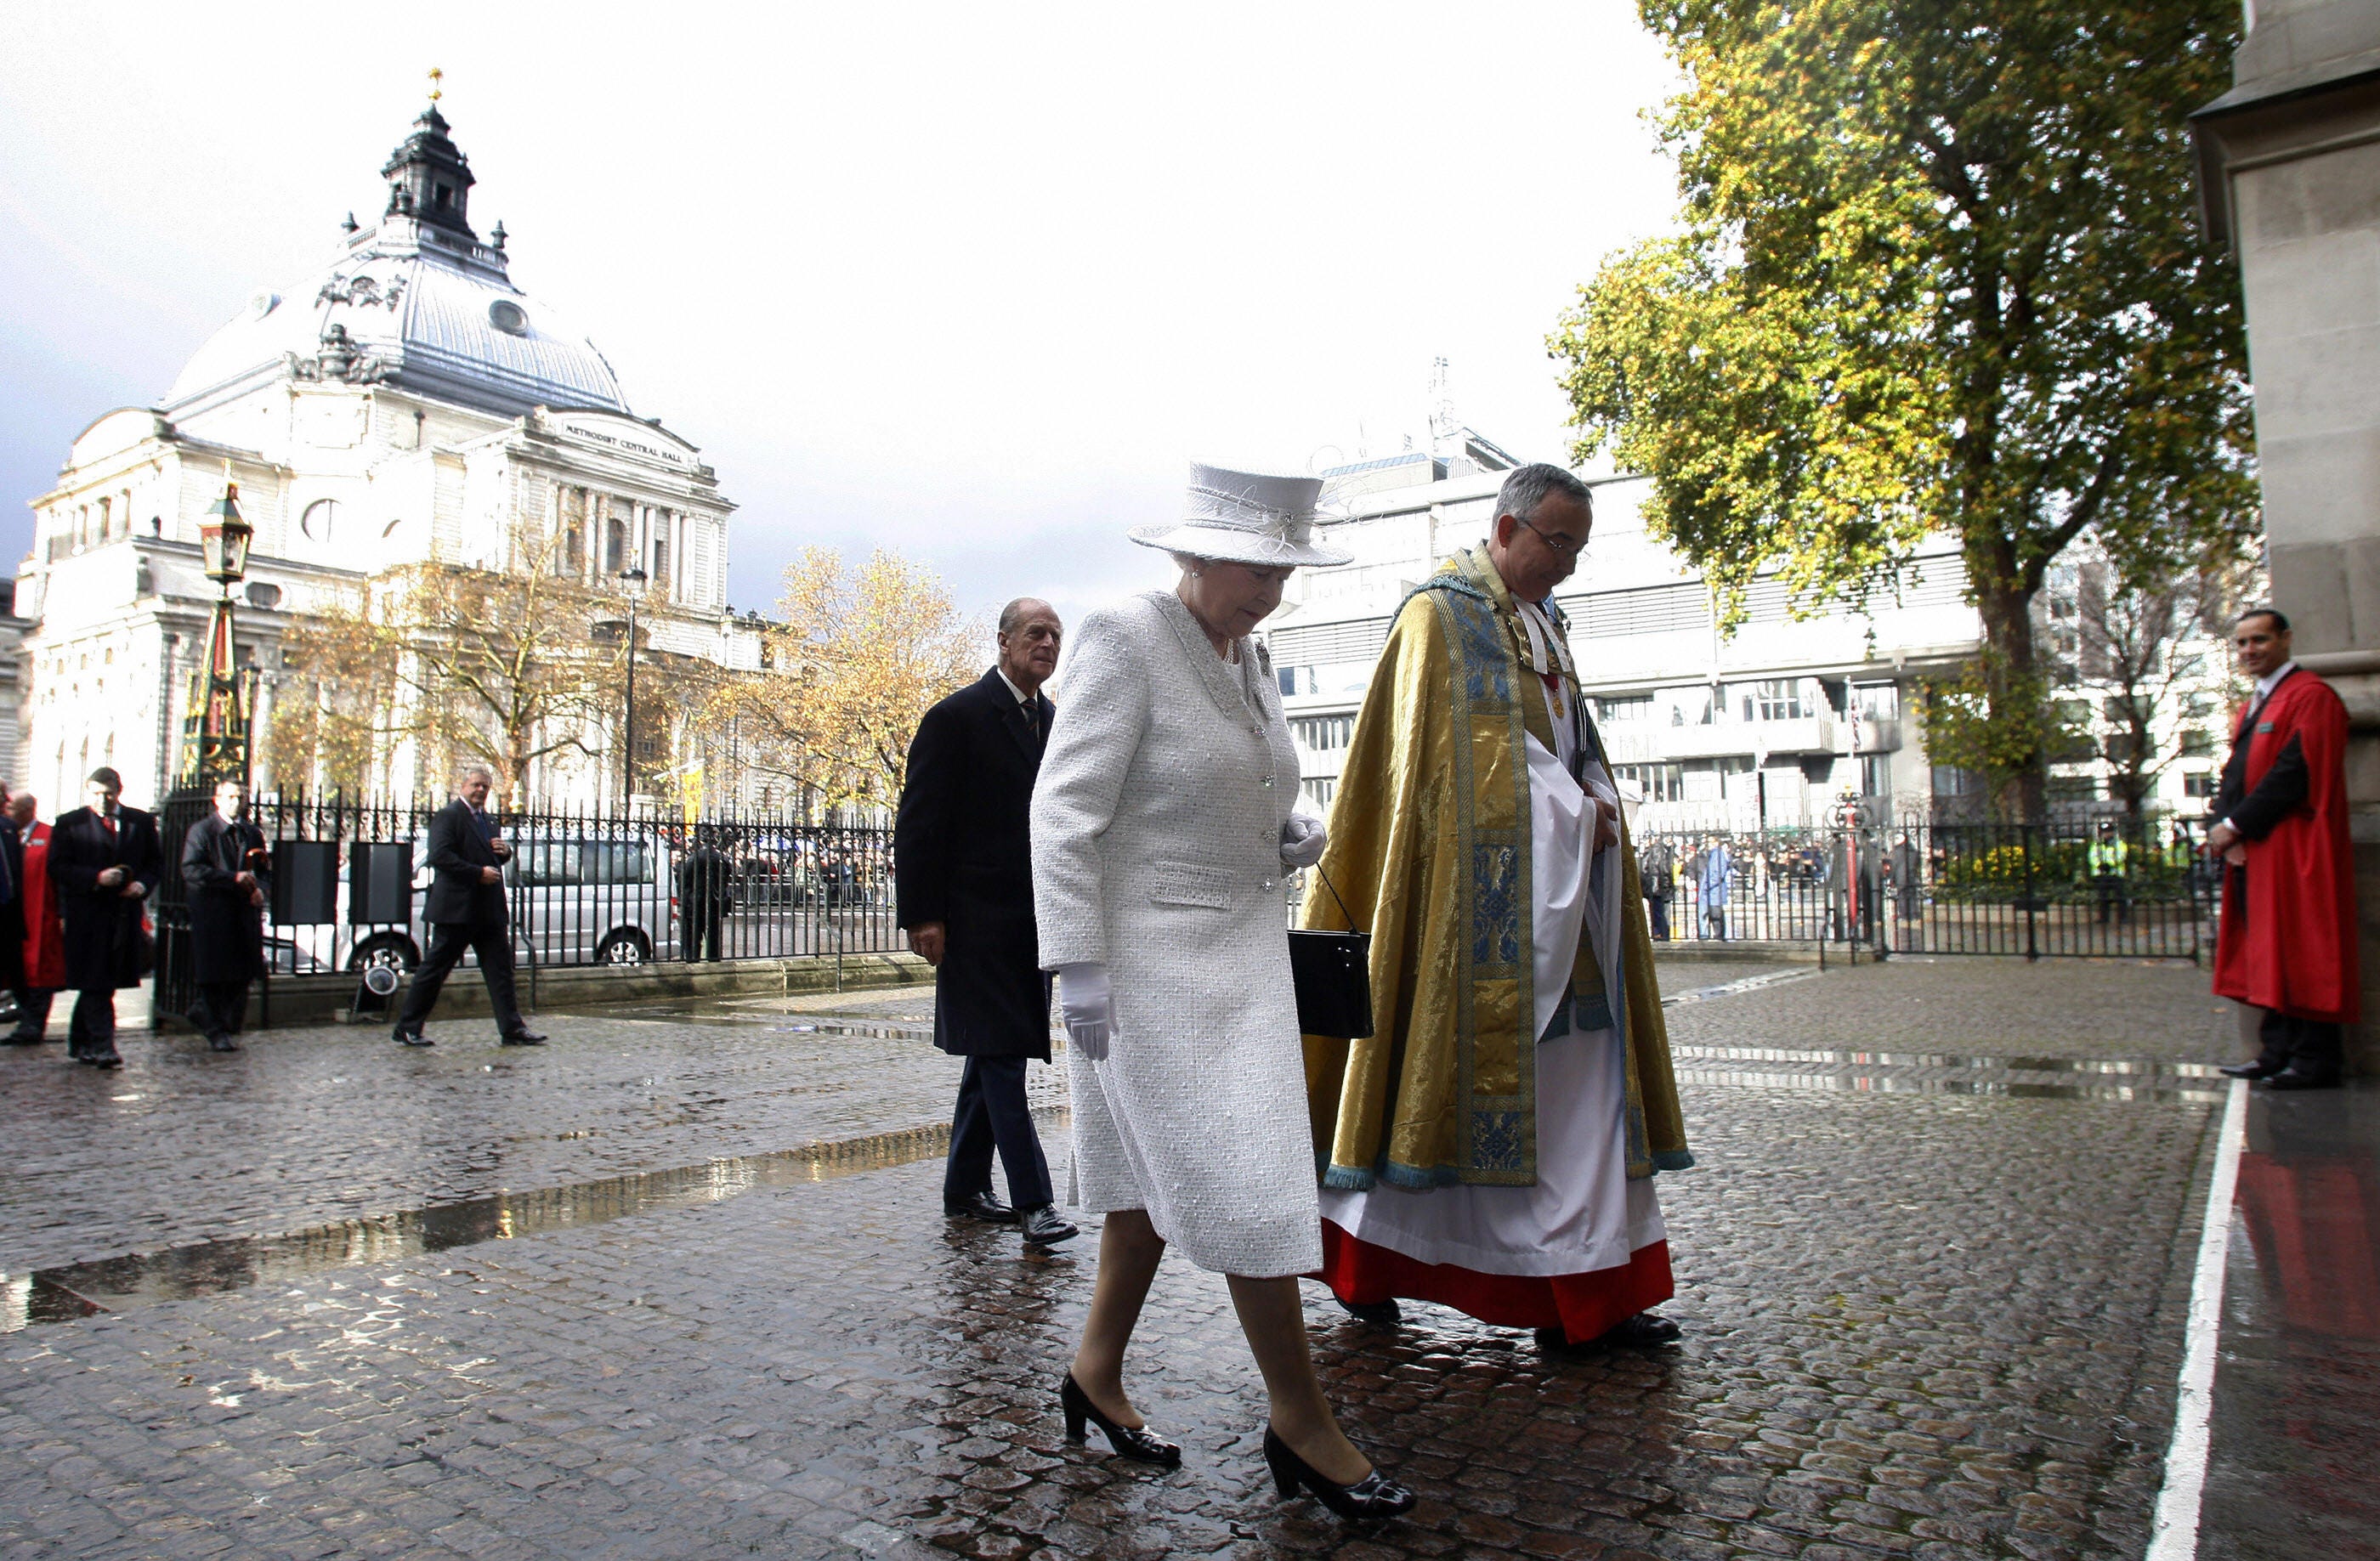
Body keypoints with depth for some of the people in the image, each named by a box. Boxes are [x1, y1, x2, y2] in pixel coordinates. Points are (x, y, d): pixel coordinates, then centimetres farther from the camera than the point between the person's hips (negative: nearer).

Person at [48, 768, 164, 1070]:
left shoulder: (141, 822, 11)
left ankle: (79, 1042, 24)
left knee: (97, 985, 11)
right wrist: (96, 878, -17)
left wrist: (143, 884, -6)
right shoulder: (68, 824, 3)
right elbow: (57, 868, -2)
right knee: (95, 984, -7)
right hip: (87, 914, -3)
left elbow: (156, 861, 14)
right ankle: (102, 1046, -6)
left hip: (125, 913, 3)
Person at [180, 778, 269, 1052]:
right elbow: (191, 870, -11)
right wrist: (234, 878, -18)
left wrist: (259, 888, -2)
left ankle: (204, 1012, 30)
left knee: (242, 976, 6)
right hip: (213, 914, -5)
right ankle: (216, 1029, 14)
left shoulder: (253, 834, 16)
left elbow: (265, 872, 20)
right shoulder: (201, 831, 0)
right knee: (215, 975, 1)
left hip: (246, 915, 5)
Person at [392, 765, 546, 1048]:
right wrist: (478, 873, -21)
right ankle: (407, 1028, 12)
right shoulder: (447, 816, -7)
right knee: (434, 969, 1)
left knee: (500, 969, 4)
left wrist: (505, 851, 5)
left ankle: (512, 1029, 5)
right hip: (457, 908, -8)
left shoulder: (488, 821, 18)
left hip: (489, 911, 8)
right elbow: (439, 856, -19)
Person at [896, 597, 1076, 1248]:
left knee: (993, 1054, 14)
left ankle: (965, 1189, 25)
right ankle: (1032, 1200, -3)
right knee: (1000, 1053, -7)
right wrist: (922, 916, -14)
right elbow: (918, 823, -9)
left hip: (1031, 918, 7)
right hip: (976, 918, -7)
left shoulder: (1056, 722, 13)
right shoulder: (957, 717, -7)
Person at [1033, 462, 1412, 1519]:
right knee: (1240, 1180, -4)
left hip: (1239, 948, 8)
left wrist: (1291, 836, 2)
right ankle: (1299, 1419, 11)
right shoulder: (1126, 640, -13)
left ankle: (1097, 1372, 32)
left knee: (1162, 1171, 15)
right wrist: (1076, 965, -22)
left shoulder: (1248, 659, 11)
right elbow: (1066, 812, -18)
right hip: (1153, 956, -8)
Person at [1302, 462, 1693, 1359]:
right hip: (1478, 888, -8)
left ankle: (1582, 1296, 9)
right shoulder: (1442, 612, -5)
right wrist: (1575, 812, -11)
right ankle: (1362, 1261, 15)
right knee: (1453, 1065, -3)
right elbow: (1471, 749, -14)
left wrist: (1595, 806, 0)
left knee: (1577, 1077, 4)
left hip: (1558, 887, 8)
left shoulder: (1544, 621, 20)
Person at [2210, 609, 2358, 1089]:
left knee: (2299, 954, -7)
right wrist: (2225, 825, -1)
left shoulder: (2310, 696, -8)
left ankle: (2315, 1061, -2)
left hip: (2293, 849, -9)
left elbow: (2295, 772, -17)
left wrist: (2236, 826, -15)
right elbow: (2234, 773, 17)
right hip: (2250, 851, 9)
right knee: (2267, 956, 9)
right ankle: (2278, 1054, 14)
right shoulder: (2253, 707, 21)